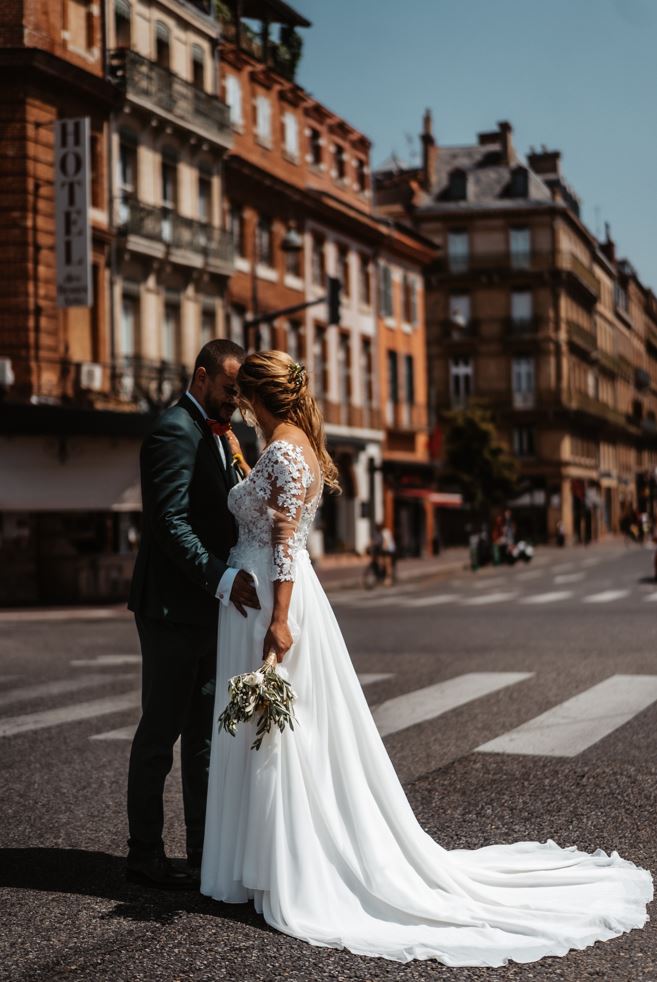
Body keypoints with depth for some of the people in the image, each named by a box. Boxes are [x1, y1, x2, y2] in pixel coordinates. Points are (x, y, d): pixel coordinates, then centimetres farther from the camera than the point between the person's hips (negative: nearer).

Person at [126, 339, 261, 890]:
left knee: (205, 733, 13)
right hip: (174, 608, -9)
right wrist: (222, 579, -30)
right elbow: (170, 522, -23)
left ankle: (206, 848, 22)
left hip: (208, 607, 9)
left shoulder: (216, 435, 16)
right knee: (160, 733, 0)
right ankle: (145, 855, 12)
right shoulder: (175, 431, -13)